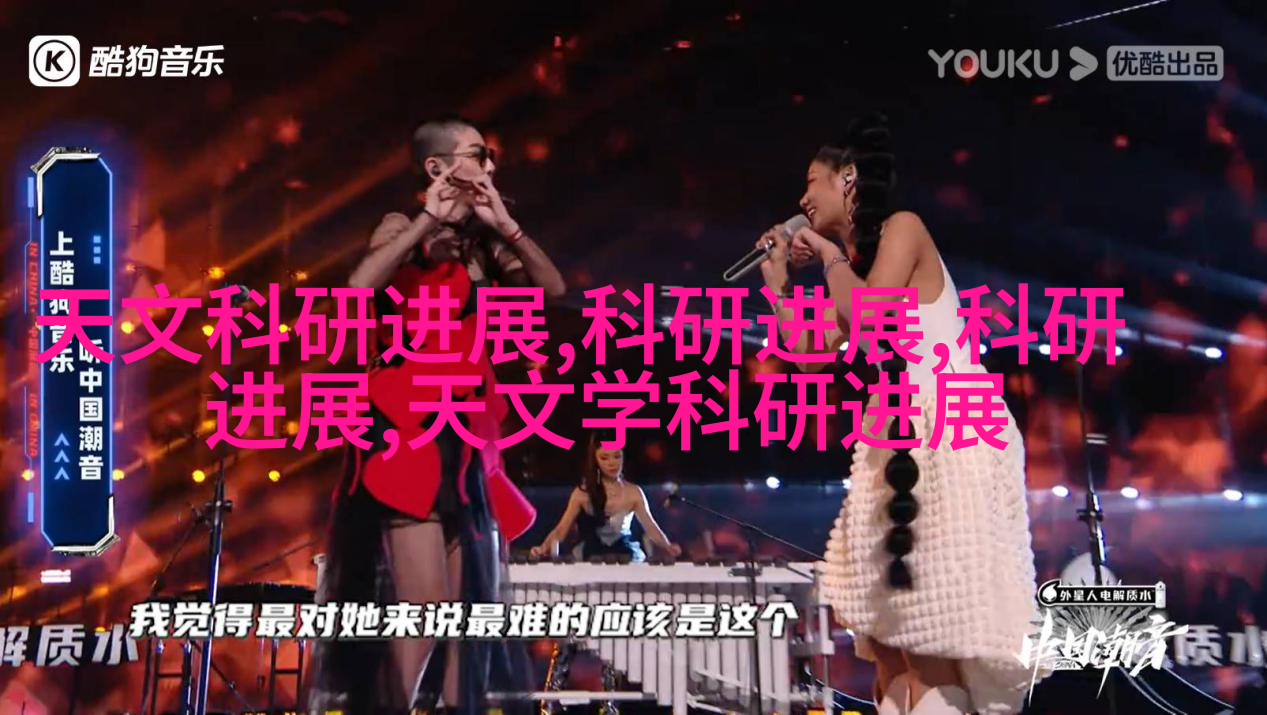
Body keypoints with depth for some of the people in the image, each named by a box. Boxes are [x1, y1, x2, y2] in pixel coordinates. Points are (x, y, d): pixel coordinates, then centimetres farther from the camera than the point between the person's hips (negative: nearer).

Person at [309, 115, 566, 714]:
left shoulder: (485, 246, 16)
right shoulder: (404, 229, 2)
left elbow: (552, 287, 4)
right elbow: (359, 288, -17)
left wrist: (503, 224, -5)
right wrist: (428, 221, -13)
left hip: (467, 438, 6)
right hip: (407, 428, -6)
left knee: (475, 614, 4)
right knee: (428, 610, -16)